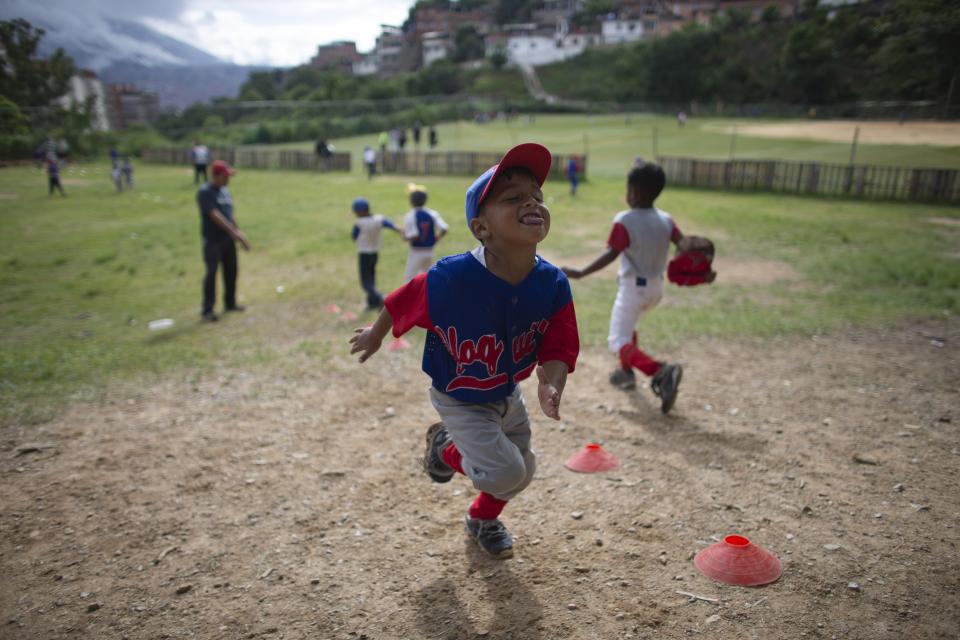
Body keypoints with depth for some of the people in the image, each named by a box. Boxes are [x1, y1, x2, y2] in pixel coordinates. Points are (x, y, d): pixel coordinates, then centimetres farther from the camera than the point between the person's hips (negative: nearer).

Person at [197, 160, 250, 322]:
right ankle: (207, 310, 0)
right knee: (212, 272, -6)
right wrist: (234, 232, -25)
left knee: (231, 270, 13)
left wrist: (238, 233, 12)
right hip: (213, 240, -8)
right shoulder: (205, 192, -13)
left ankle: (230, 303, 28)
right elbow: (215, 215, -21)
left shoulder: (224, 191, 13)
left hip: (228, 239, 8)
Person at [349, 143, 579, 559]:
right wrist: (375, 335, 2)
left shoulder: (553, 284, -24)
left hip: (508, 395, 5)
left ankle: (482, 520, 52)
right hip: (459, 399, -5)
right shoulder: (449, 279, -36)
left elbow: (558, 347, -17)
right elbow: (401, 303, -17)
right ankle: (447, 450, 20)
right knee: (504, 472, -13)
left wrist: (550, 385, -39)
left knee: (522, 473, 19)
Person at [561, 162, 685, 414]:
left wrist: (580, 273, -27)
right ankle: (627, 372, 38)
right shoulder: (666, 220, 1)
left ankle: (660, 370, -29)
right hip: (656, 287, 8)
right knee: (628, 325, 31)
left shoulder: (624, 220, -17)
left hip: (634, 288, -7)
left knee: (619, 341, -6)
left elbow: (611, 254, -25)